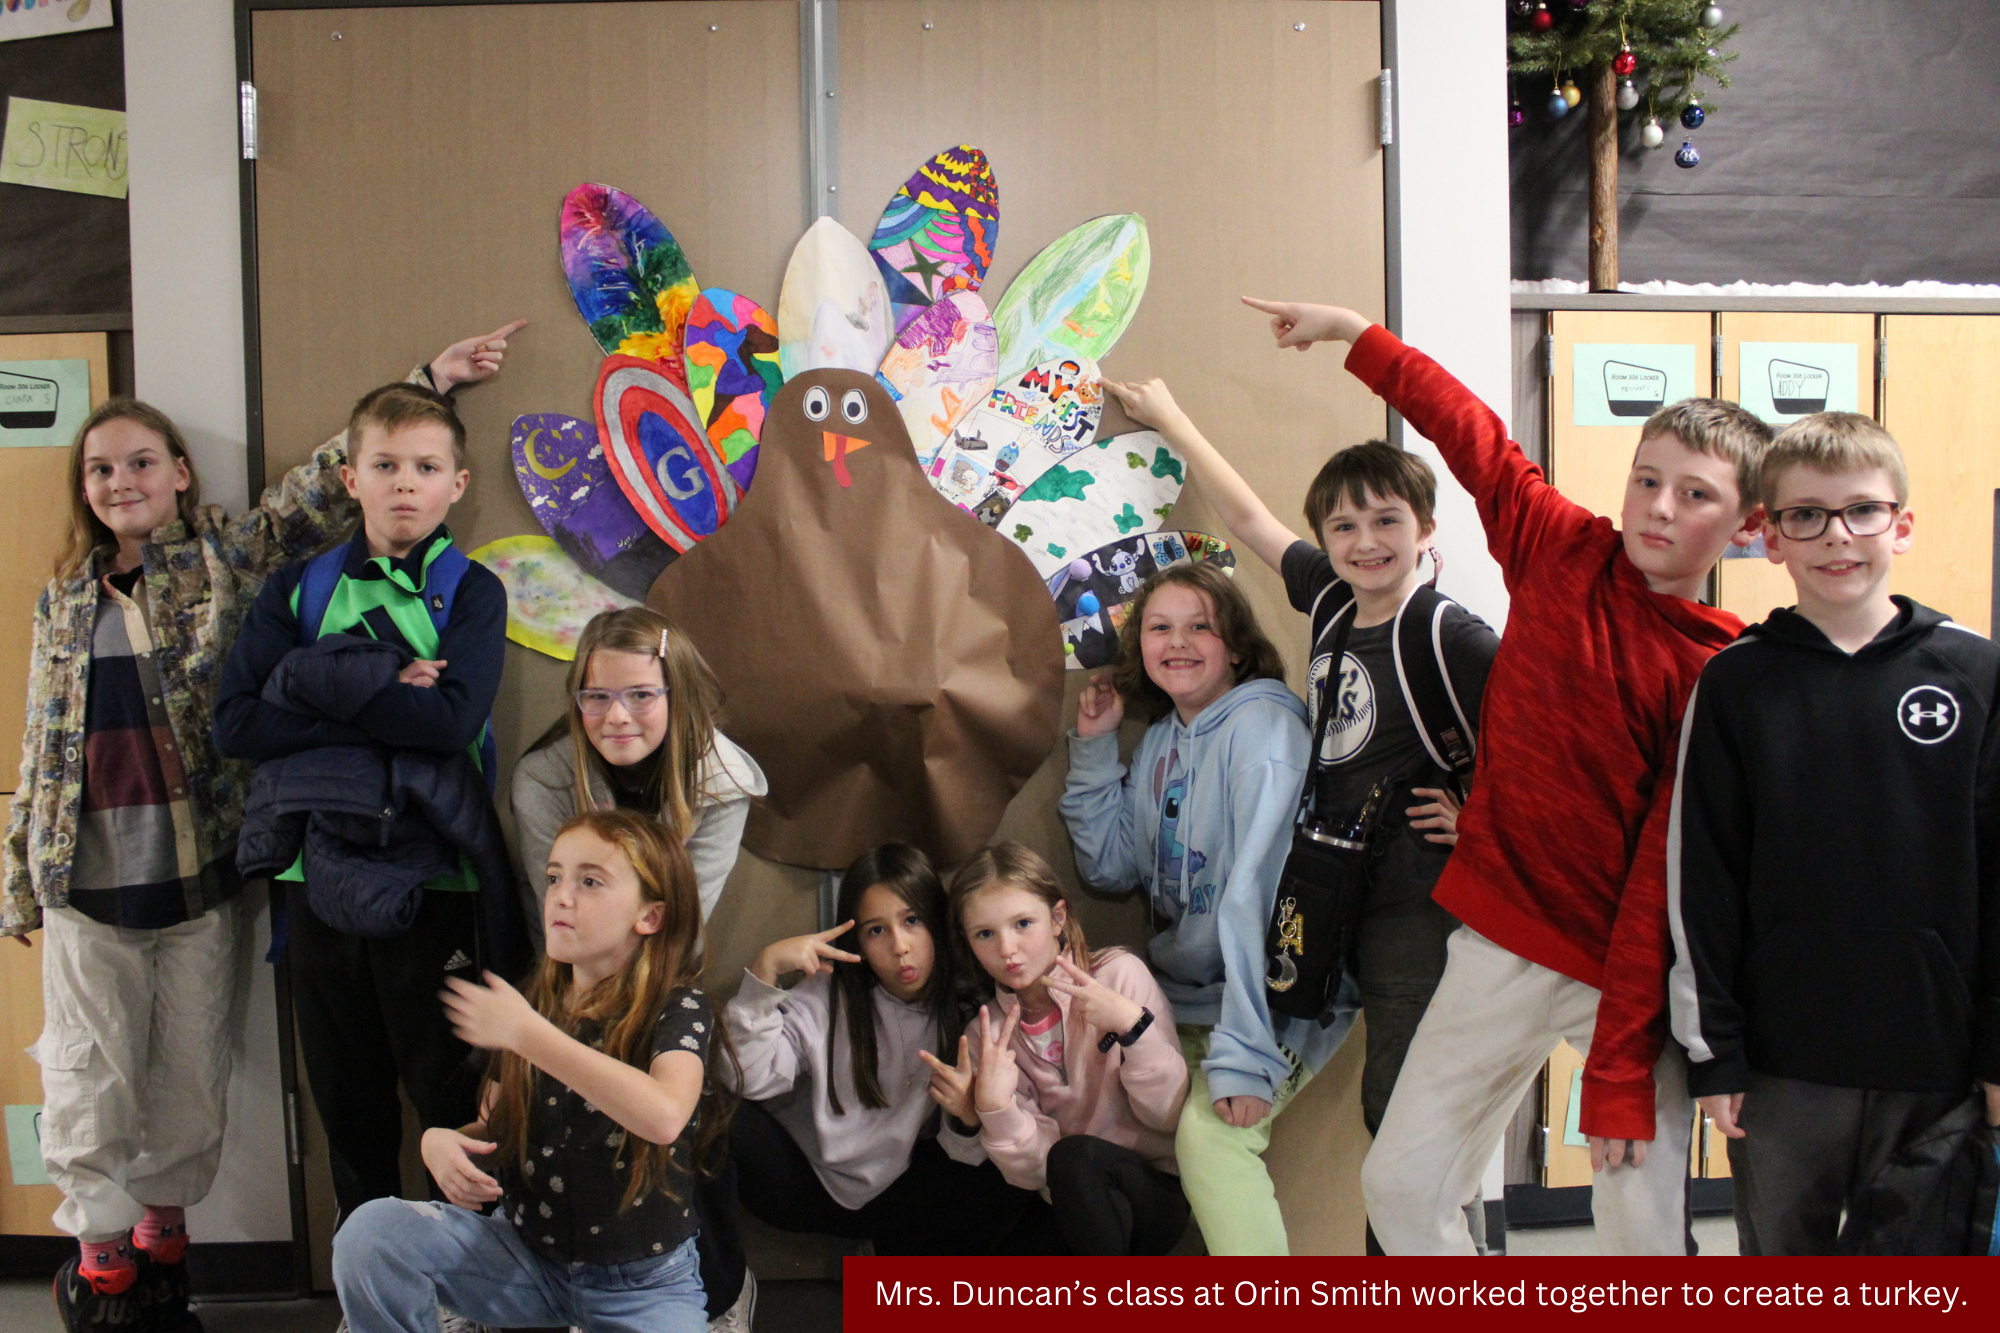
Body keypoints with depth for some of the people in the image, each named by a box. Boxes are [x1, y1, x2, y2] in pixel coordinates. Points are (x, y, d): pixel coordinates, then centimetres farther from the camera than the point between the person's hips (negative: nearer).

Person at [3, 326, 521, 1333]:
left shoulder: (229, 560, 2)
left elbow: (324, 484, -7)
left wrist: (429, 379, -15)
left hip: (201, 869, -1)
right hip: (88, 875, 2)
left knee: (191, 1070, 9)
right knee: (90, 1072, 6)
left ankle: (164, 1230, 27)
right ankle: (101, 1250, 22)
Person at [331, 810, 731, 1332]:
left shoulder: (679, 1008, -14)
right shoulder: (531, 1005, 3)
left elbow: (665, 1116, -35)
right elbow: (493, 1131, 14)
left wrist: (527, 1035, -32)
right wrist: (440, 1143, -11)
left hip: (643, 1282, -3)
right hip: (525, 1255, 4)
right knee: (372, 1230, -19)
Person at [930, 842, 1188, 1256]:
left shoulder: (1120, 974, -8)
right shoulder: (989, 1035, 1)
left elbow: (1172, 1115, -11)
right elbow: (1037, 1171, -4)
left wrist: (1131, 1023, -25)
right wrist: (992, 1109, -23)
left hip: (1157, 1188, -2)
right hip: (1073, 1209, 3)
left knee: (1074, 1155, -31)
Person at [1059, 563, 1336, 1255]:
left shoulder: (1261, 725, -17)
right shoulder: (1161, 739, 8)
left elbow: (1260, 894, -25)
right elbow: (1111, 867, 11)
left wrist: (1244, 1054, -30)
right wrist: (1093, 747, 3)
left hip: (1274, 999, -8)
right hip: (1179, 997, 8)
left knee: (1208, 1133, -28)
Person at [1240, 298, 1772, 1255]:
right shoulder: (1563, 552, 0)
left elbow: (1671, 877, -15)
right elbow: (1474, 434, 14)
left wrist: (1619, 1075, -17)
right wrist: (1351, 331, 22)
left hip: (1635, 971, -3)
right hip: (1503, 945, 4)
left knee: (1646, 1228, -1)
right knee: (1400, 1180, 5)